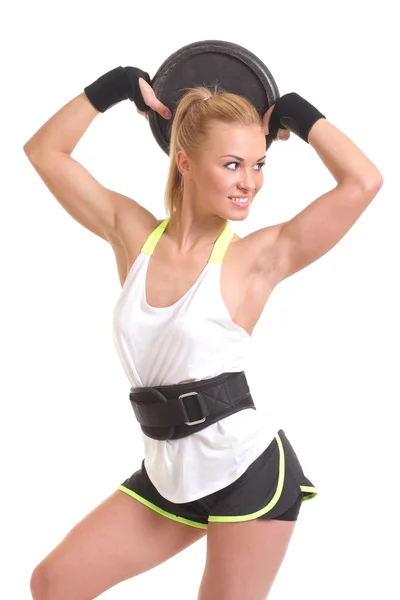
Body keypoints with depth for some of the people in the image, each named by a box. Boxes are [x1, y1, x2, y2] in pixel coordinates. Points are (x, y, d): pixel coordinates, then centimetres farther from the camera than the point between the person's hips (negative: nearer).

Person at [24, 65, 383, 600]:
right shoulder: (133, 234, 0)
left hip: (249, 472, -5)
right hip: (168, 474, 5)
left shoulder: (259, 256, -11)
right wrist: (118, 86, 4)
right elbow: (45, 151, 7)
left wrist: (297, 115, -9)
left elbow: (363, 182, -21)